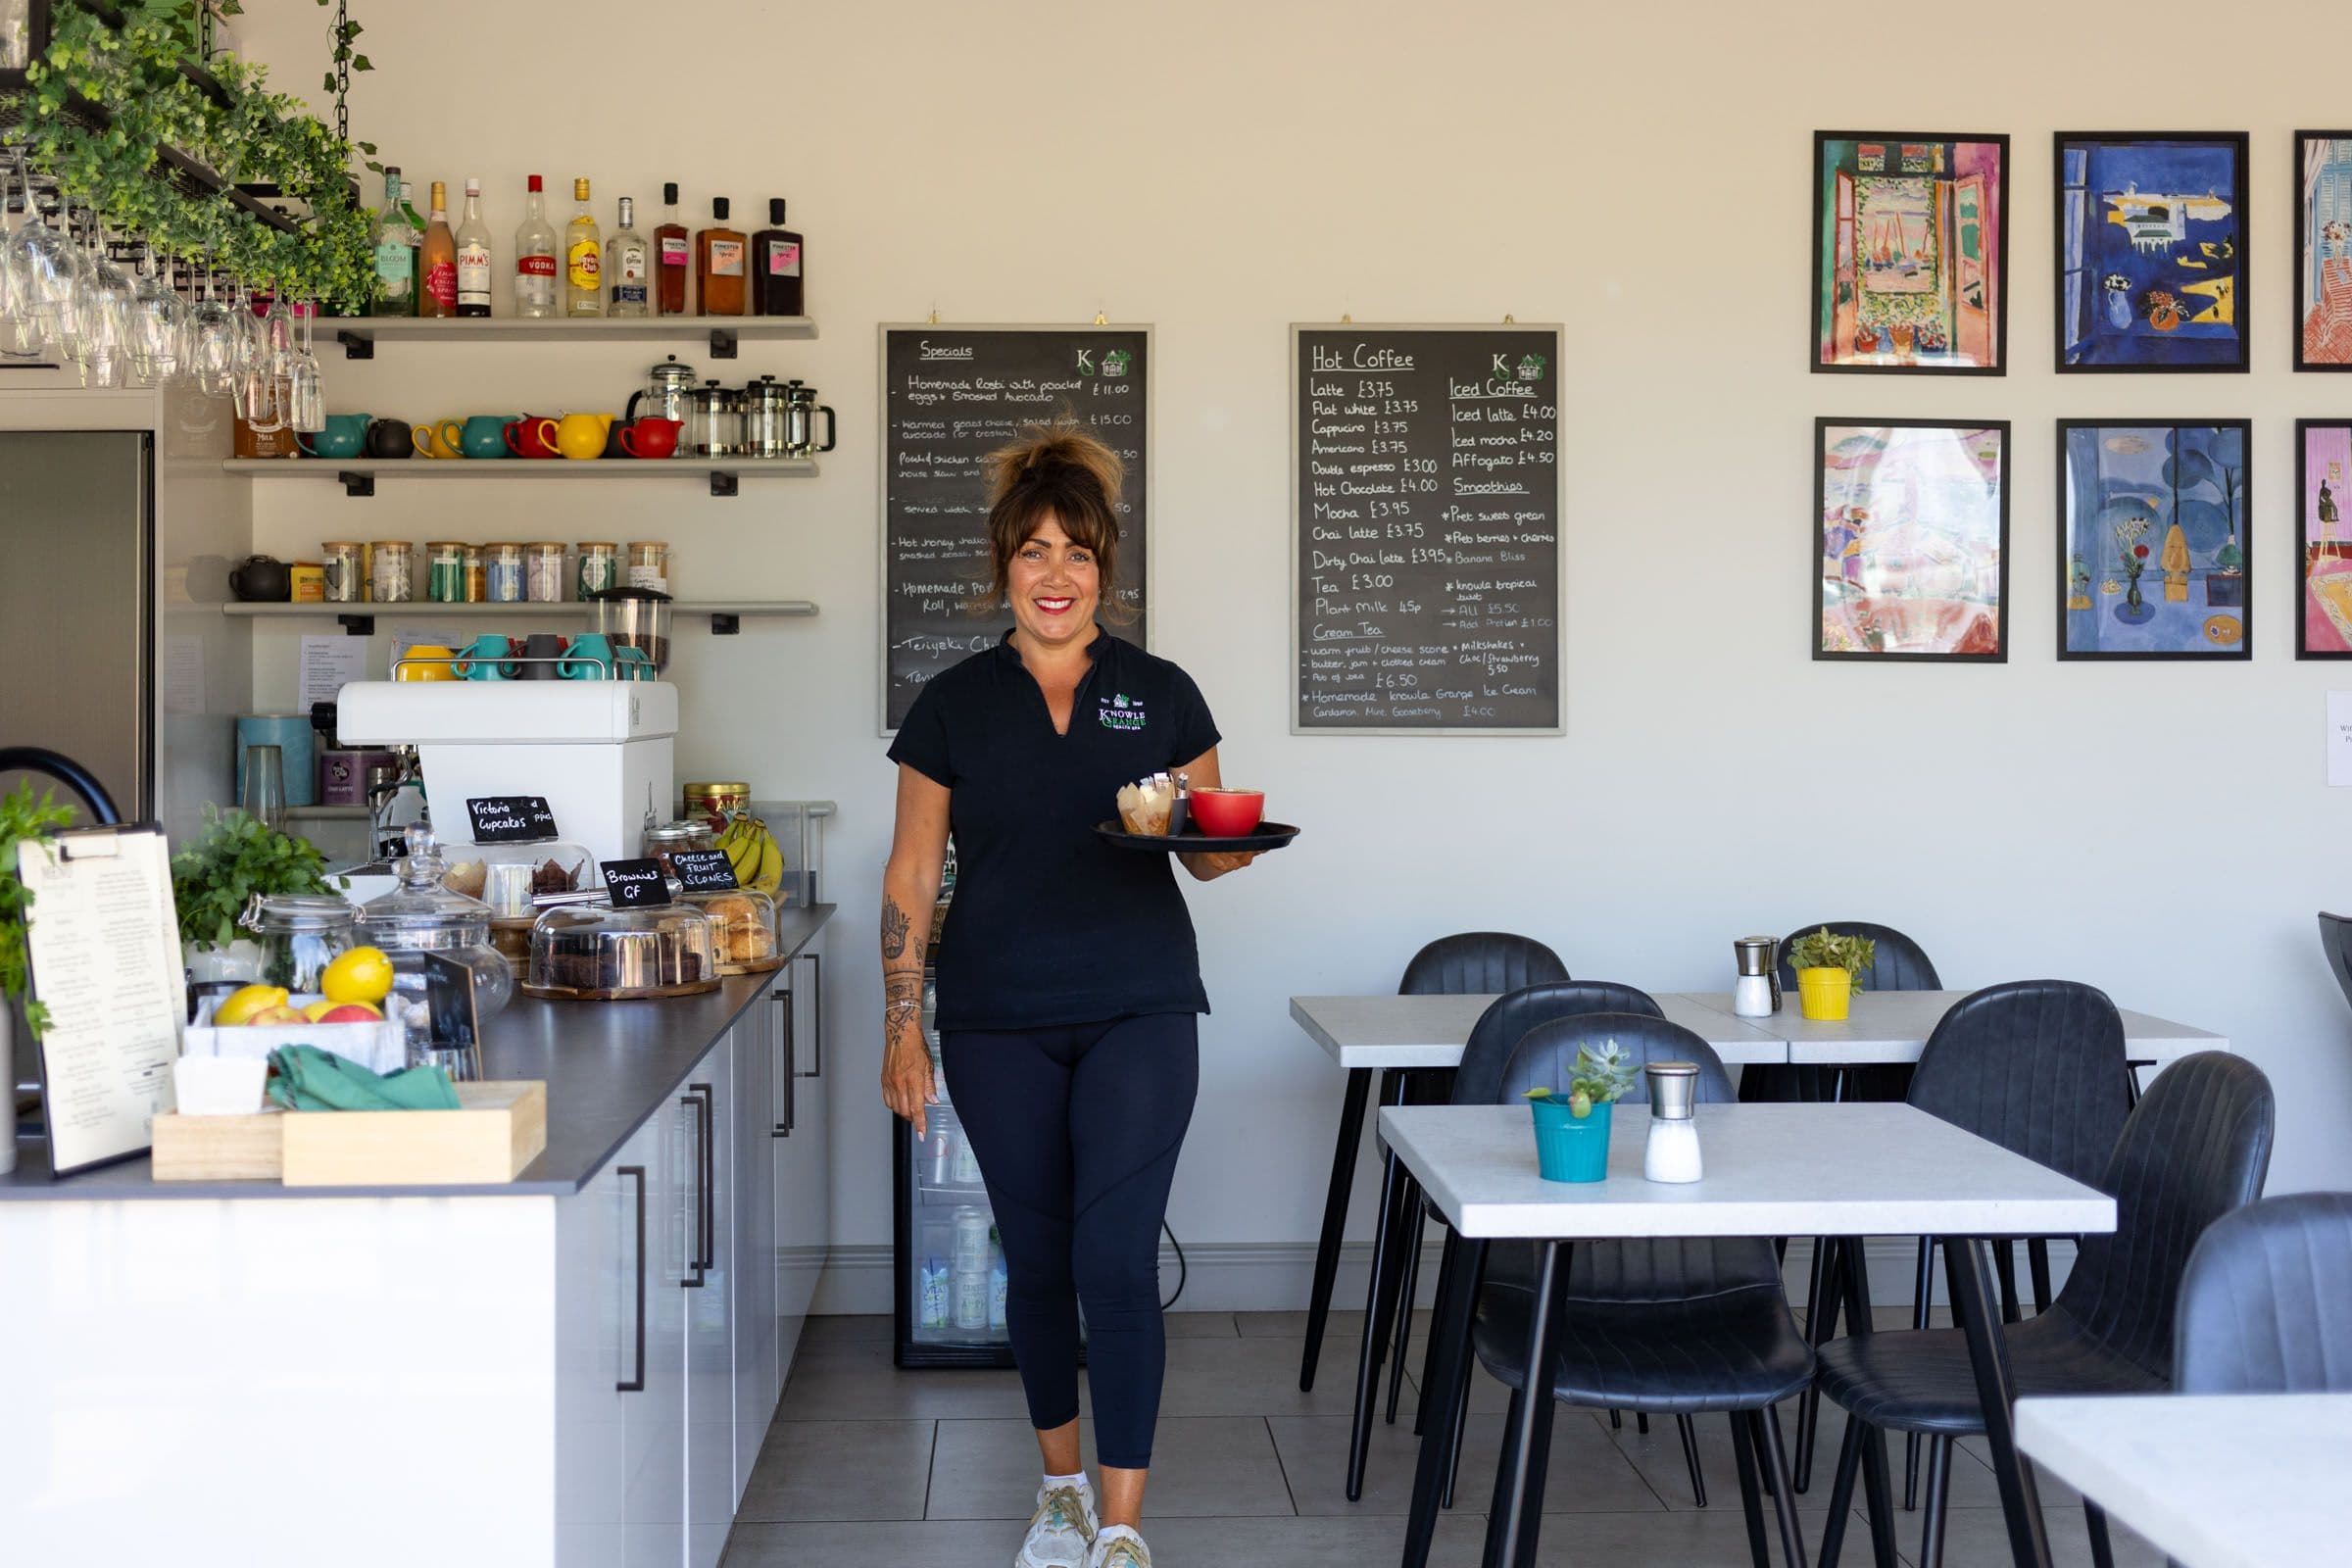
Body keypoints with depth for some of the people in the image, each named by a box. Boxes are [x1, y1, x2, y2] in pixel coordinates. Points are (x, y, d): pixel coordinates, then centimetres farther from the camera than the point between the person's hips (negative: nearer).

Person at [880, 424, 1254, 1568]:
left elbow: (1209, 855, 9)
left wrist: (1221, 839, -15)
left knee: (1116, 1261, -9)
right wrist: (902, 1029, 0)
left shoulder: (1161, 695, 3)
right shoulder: (954, 705, 3)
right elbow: (910, 876, 5)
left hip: (1139, 1010, -1)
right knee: (1036, 1256, 11)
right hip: (998, 1022, 1)